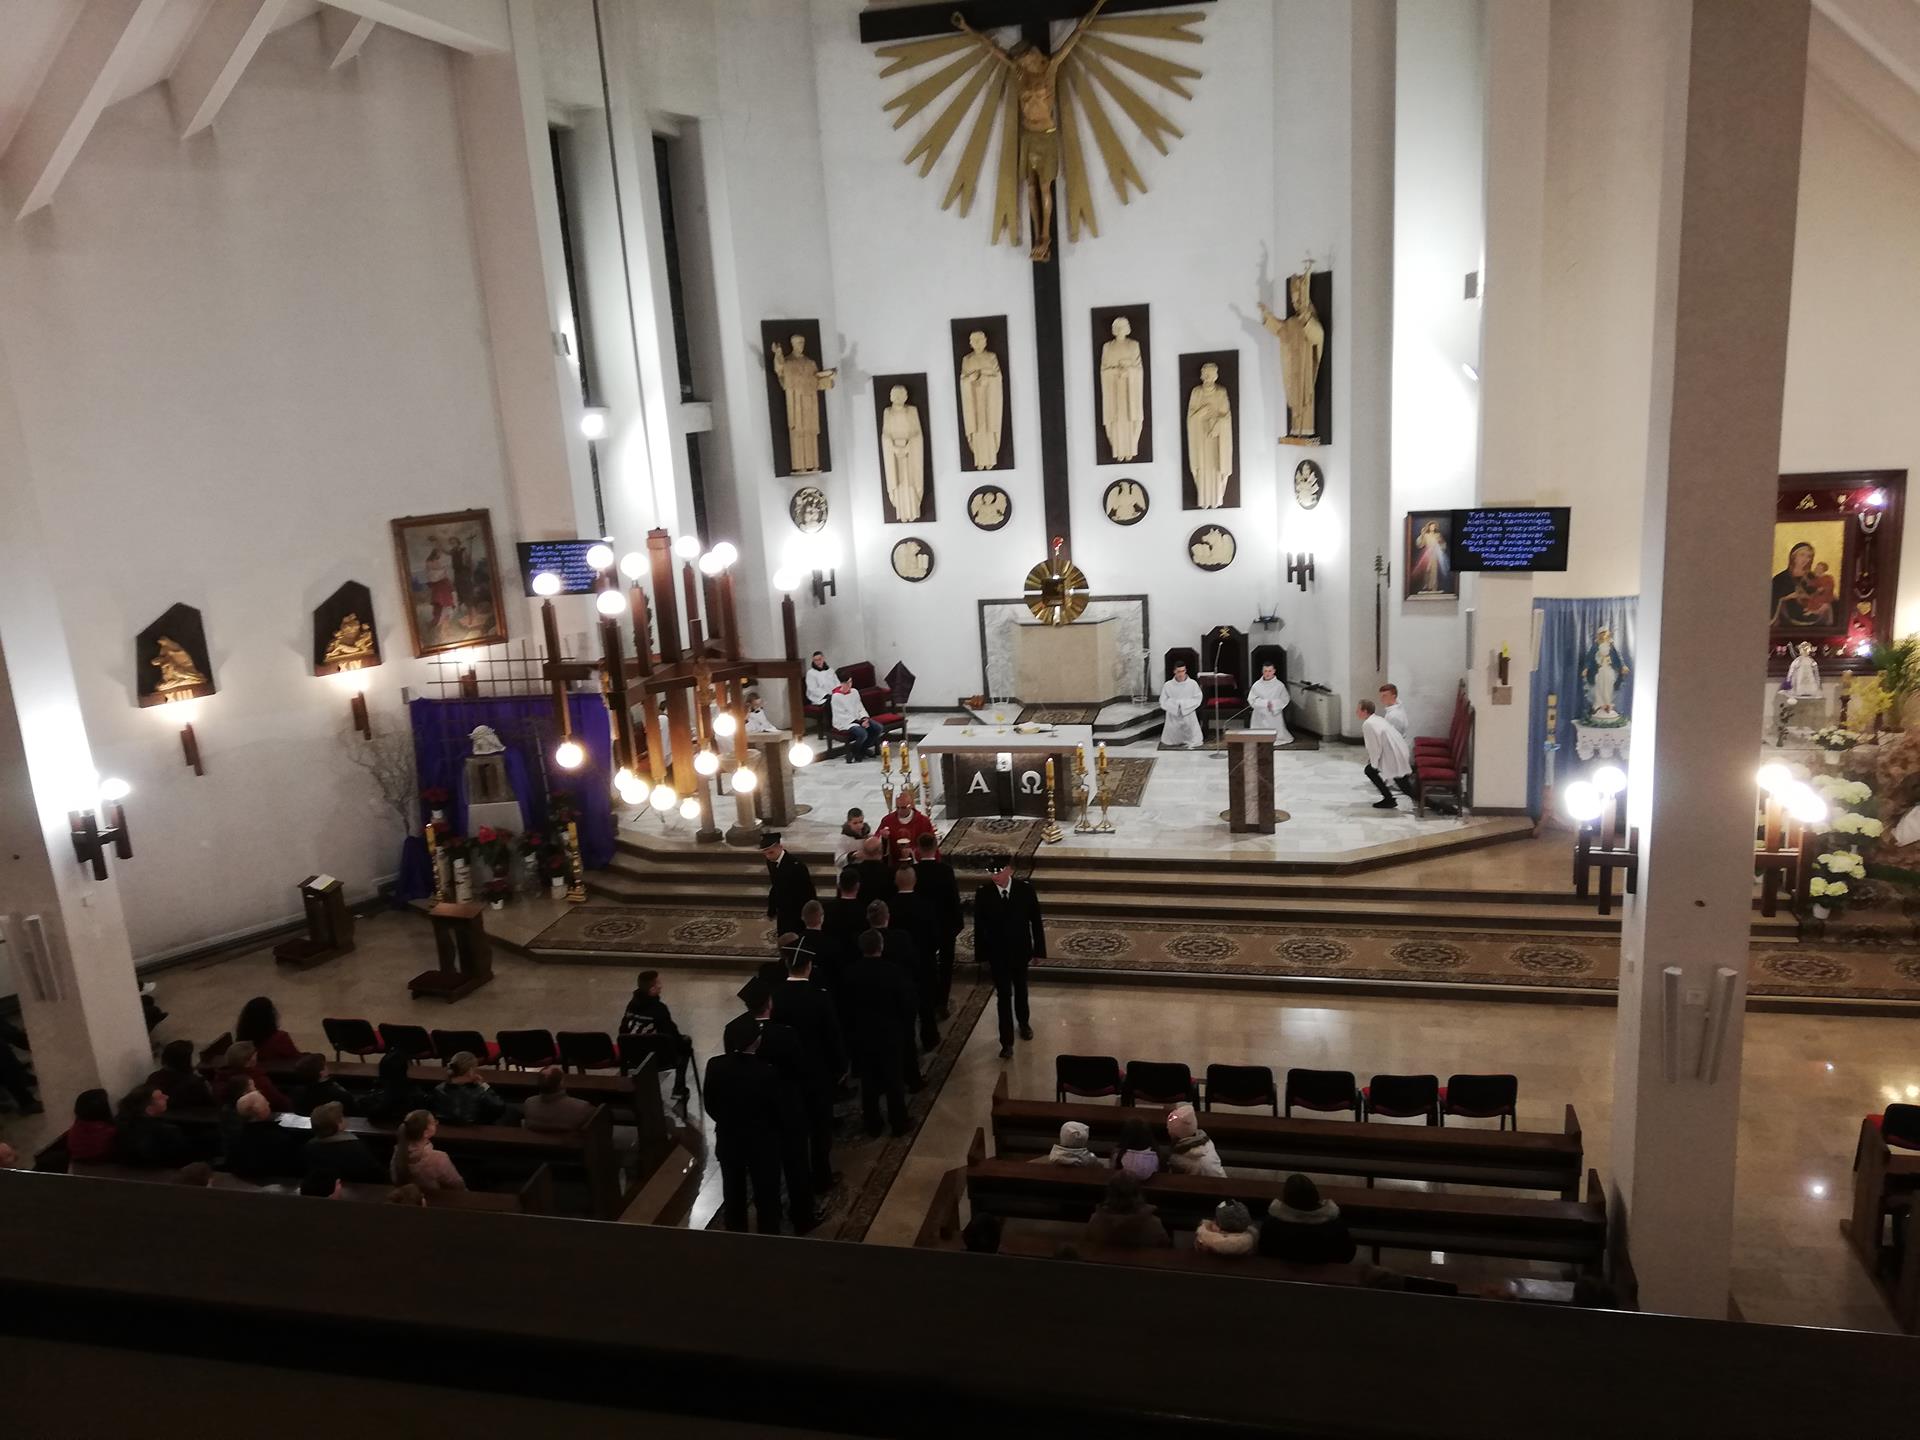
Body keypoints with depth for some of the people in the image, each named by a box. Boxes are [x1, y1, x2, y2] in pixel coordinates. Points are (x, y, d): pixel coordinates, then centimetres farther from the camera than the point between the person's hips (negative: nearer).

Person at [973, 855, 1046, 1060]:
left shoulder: (1025, 889, -15)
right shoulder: (983, 894, -16)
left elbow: (1035, 921, -7)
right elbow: (979, 927, -7)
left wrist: (1039, 949, -5)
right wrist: (982, 955, -3)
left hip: (1020, 951, 2)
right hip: (997, 954, -1)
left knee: (1020, 991, 23)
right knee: (1003, 997, 2)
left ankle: (1023, 1023, 48)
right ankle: (1007, 1042, 10)